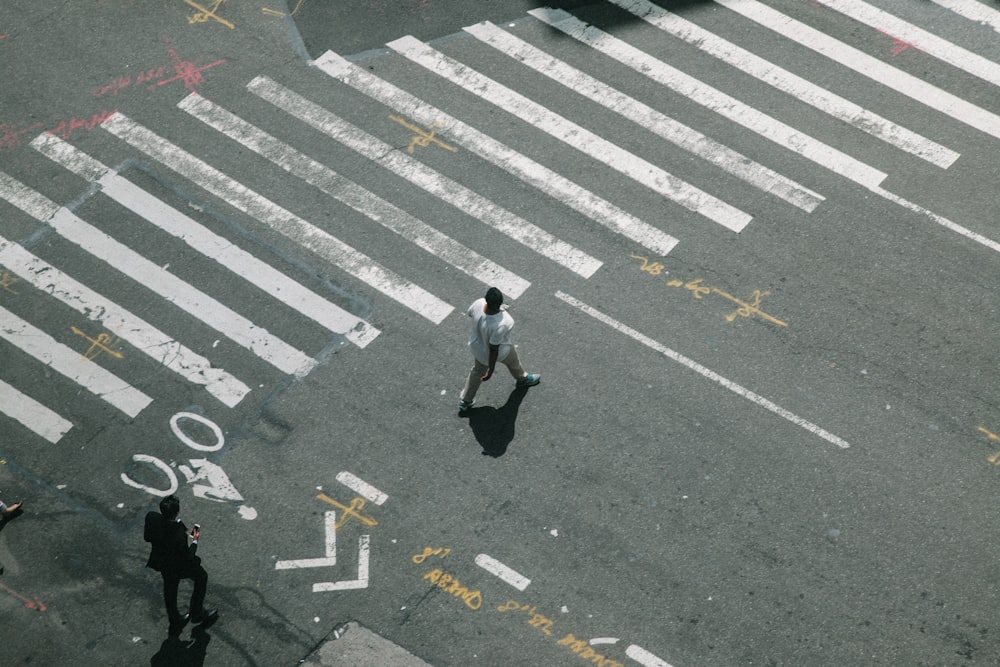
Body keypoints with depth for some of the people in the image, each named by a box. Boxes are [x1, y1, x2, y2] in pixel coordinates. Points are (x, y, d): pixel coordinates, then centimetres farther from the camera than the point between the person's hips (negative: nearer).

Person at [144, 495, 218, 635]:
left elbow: (147, 537, -7)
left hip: (162, 562, 5)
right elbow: (187, 557, -26)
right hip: (179, 565, -5)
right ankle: (197, 612, 41)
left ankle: (175, 622, 49)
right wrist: (195, 541, -12)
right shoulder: (178, 534, -42)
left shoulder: (151, 518, -28)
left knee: (170, 589, 29)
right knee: (201, 577, 25)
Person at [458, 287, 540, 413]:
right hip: (499, 351, -5)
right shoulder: (500, 325, -45)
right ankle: (522, 378, 63)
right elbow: (494, 349, -32)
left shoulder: (479, 303, -30)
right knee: (512, 360, 30)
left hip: (477, 346, 5)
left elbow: (469, 313, -5)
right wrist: (490, 370, -17)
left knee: (478, 370, 31)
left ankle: (465, 401, 48)